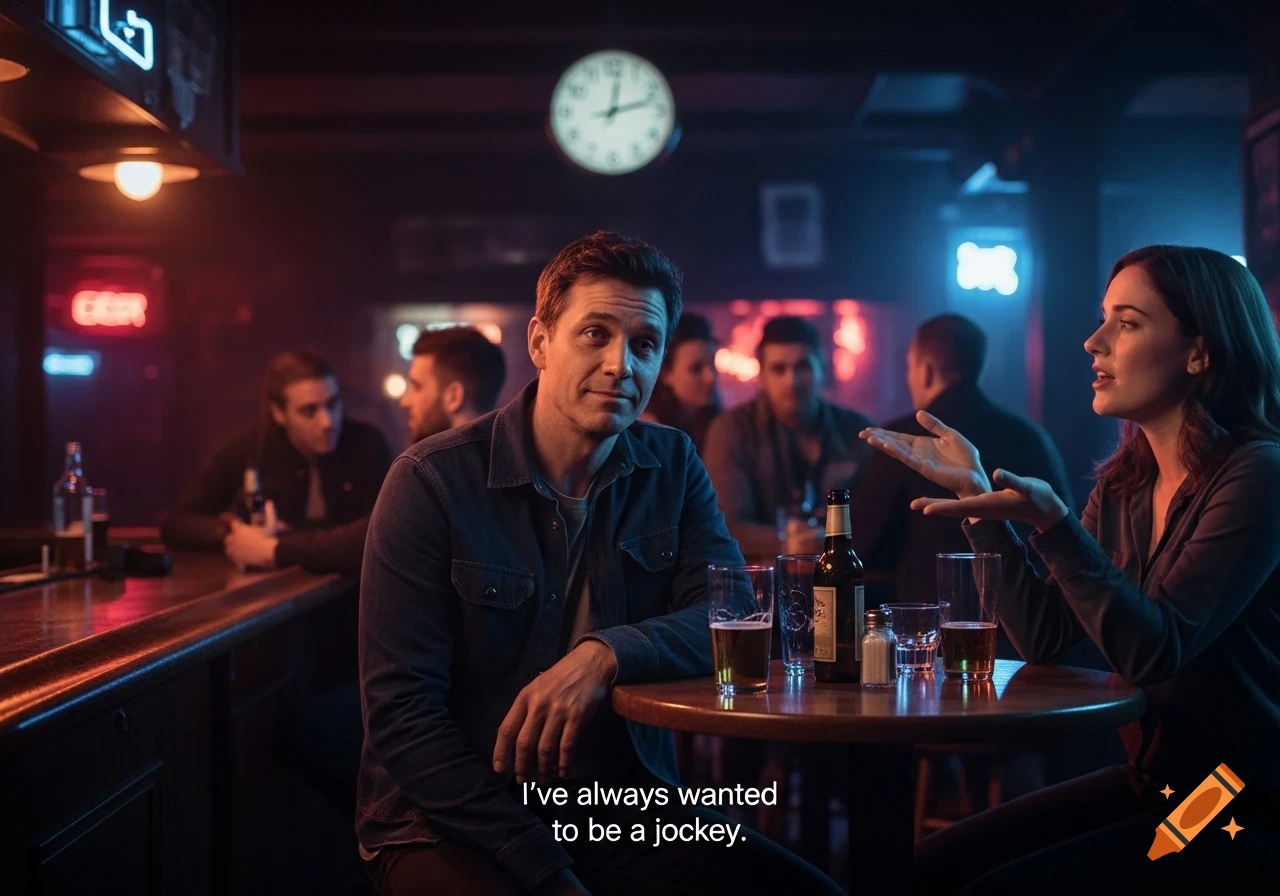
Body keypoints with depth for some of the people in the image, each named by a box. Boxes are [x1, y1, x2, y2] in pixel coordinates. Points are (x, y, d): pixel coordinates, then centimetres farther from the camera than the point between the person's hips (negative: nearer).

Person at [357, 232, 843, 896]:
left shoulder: (672, 467, 5)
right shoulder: (431, 481, -10)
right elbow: (400, 711, -14)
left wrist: (608, 654, -26)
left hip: (627, 810, 5)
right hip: (453, 823, -4)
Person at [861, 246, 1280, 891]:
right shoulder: (1124, 484, 6)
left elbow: (1155, 651, -23)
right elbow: (1045, 637, 3)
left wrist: (1051, 523, -34)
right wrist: (977, 494, -2)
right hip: (1149, 784, 7)